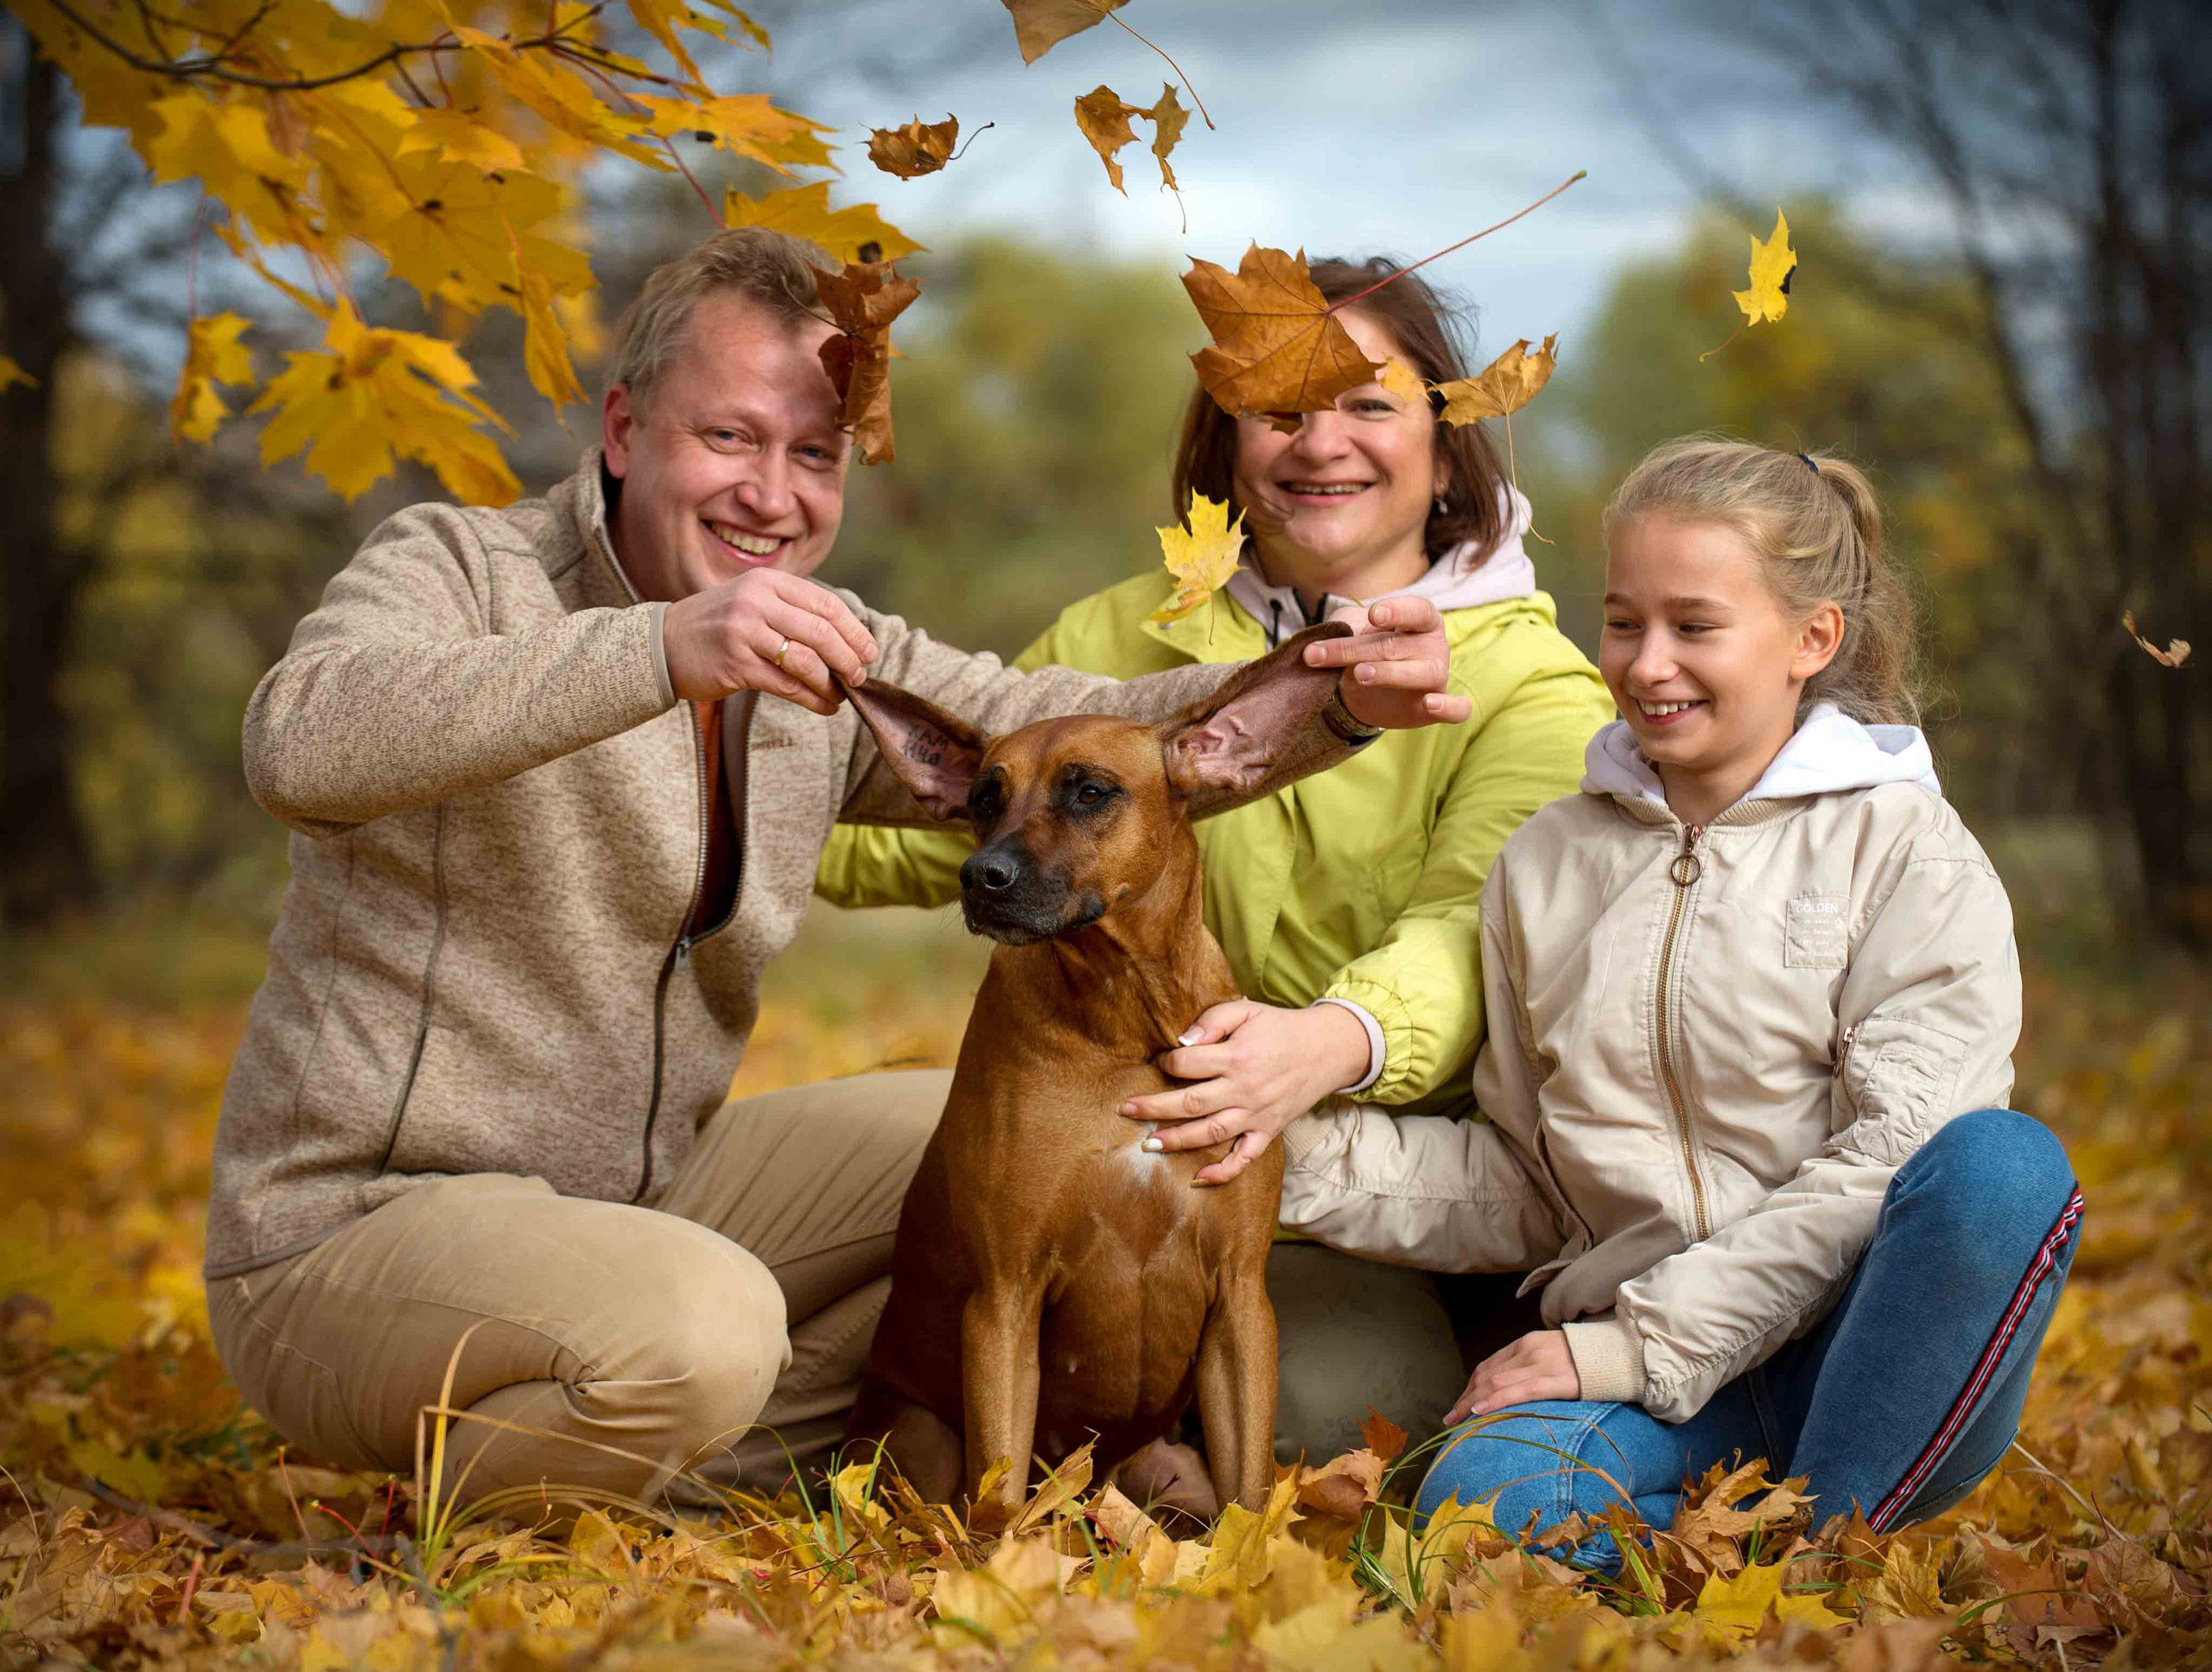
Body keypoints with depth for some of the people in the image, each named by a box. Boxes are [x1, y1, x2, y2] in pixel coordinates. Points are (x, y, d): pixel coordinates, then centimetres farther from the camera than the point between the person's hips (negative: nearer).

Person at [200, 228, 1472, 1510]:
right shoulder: (456, 570, -14)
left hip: (642, 1192, 8)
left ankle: (694, 1461, -1)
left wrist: (1335, 700, -19)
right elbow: (302, 743, -36)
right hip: (354, 1236, -8)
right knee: (702, 1323, -35)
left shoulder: (830, 654, 7)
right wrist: (660, 650, -47)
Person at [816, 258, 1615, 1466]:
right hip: (1144, 1155, 3)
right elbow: (909, 828, 20)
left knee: (1332, 1405, -29)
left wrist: (1334, 1044, -43)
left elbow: (1470, 935, -21)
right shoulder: (1118, 641, 12)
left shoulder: (1533, 688, -2)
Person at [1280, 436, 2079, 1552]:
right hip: (1647, 1380, 1)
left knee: (2002, 1164, -34)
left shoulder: (1906, 850, 1)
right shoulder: (1548, 863, 15)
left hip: (1862, 1351, -1)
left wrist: (1637, 1343, -15)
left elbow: (1888, 1161, -10)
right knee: (1481, 1498, -33)